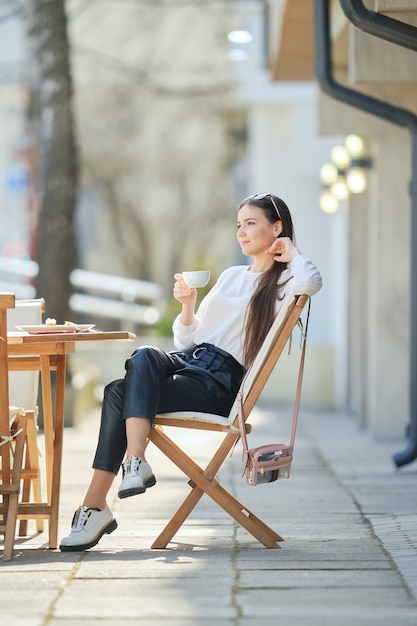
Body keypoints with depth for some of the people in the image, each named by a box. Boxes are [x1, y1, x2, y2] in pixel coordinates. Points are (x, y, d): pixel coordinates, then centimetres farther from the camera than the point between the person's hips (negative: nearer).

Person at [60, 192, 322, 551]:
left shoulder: (283, 281, 5)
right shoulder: (230, 276, 27)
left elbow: (311, 282, -23)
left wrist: (291, 254, -3)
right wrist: (188, 305, 5)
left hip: (221, 381, -6)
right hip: (186, 360, 6)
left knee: (120, 395, -24)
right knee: (144, 356, -28)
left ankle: (95, 507, -25)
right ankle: (135, 462, -35)